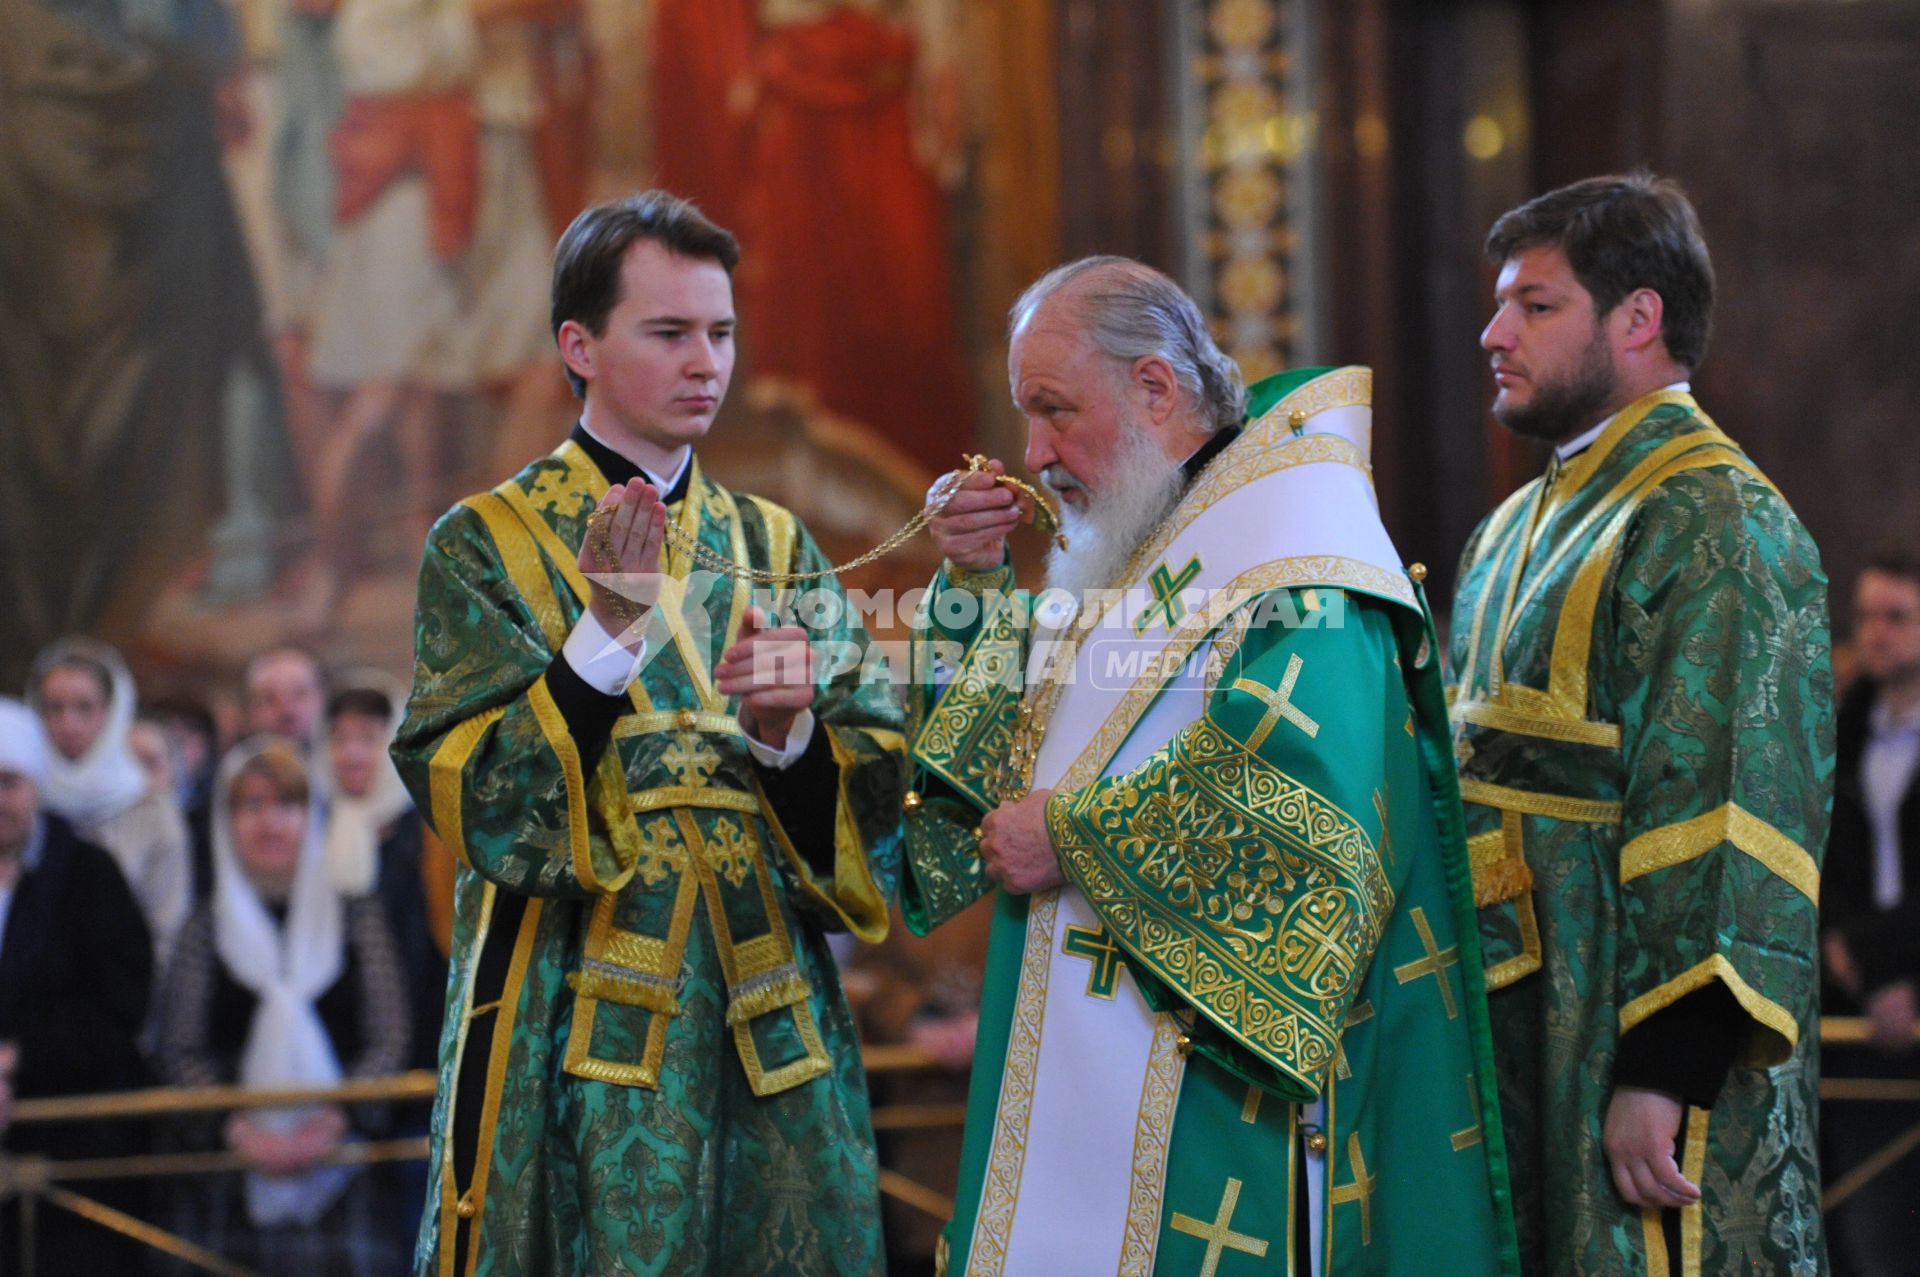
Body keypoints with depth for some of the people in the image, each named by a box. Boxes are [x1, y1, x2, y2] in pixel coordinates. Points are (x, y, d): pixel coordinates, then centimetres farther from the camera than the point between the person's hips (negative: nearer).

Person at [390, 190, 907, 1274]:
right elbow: (475, 800, -11)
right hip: (579, 1030, -4)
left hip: (769, 1015, 4)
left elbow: (867, 805, 5)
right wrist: (606, 633, -22)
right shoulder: (488, 544, 1)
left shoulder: (773, 547, 12)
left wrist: (786, 734, -16)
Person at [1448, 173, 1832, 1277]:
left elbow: (1724, 814, -20)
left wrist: (1663, 1070, -25)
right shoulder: (1522, 530, 16)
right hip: (1517, 1034, 9)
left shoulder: (1717, 524, -13)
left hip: (1636, 1038, -9)